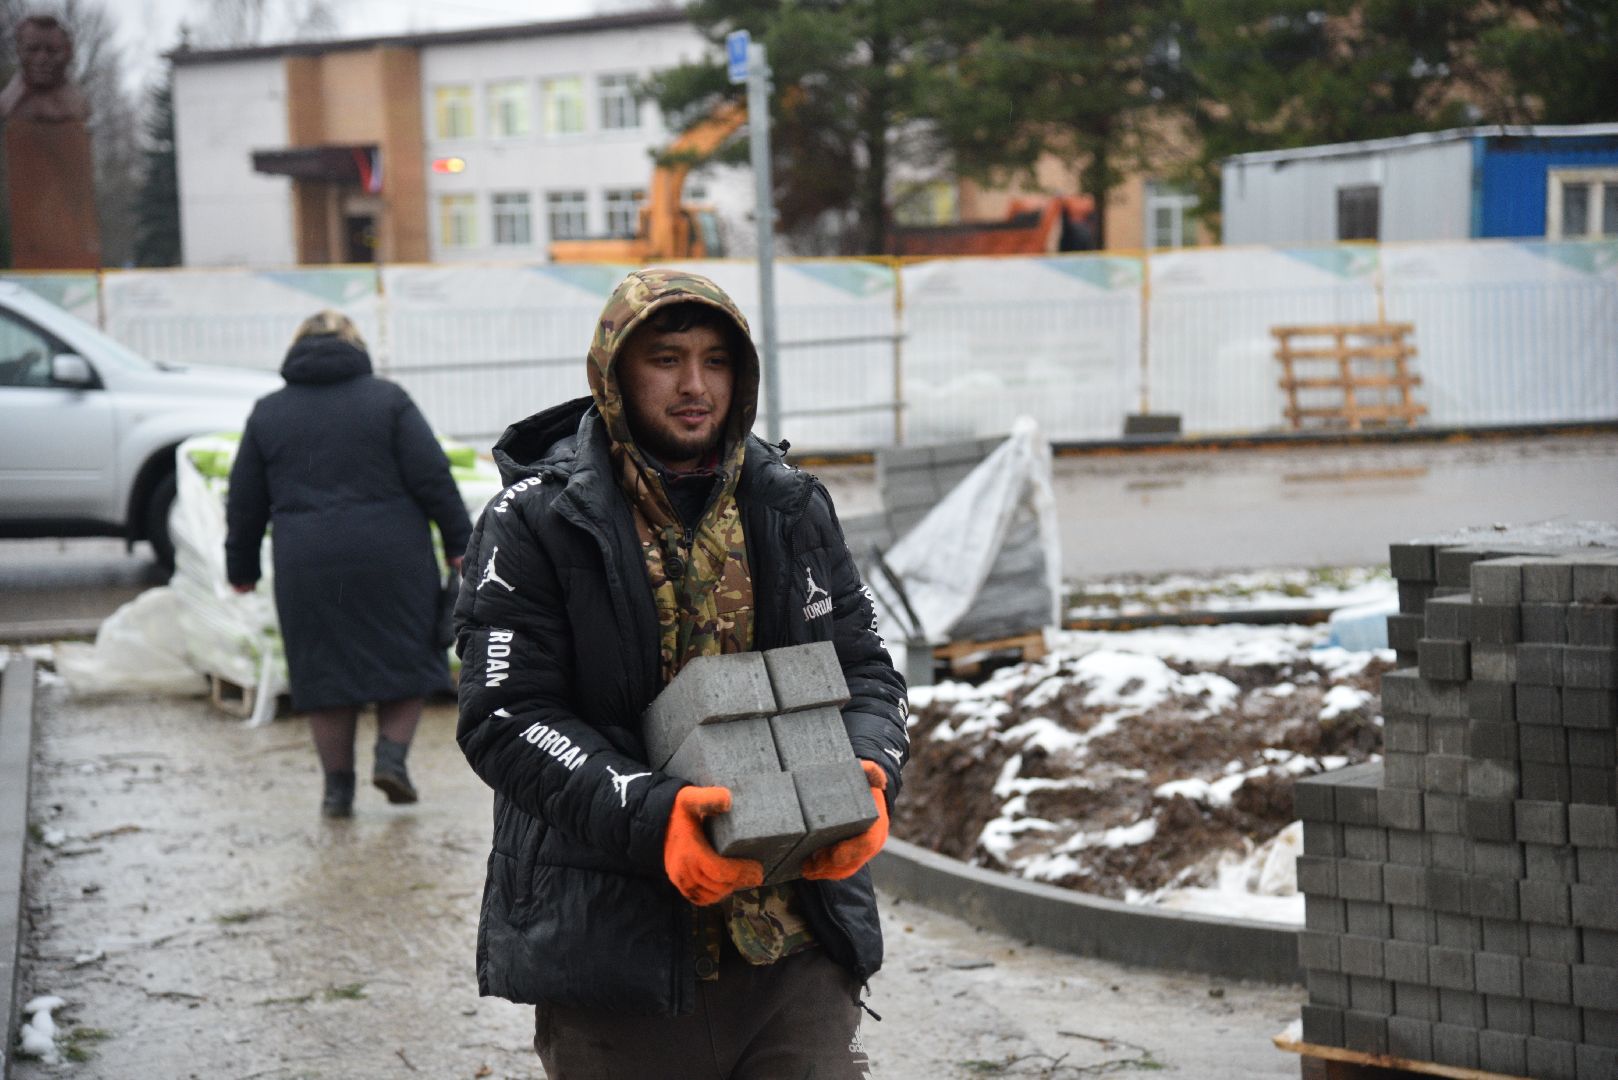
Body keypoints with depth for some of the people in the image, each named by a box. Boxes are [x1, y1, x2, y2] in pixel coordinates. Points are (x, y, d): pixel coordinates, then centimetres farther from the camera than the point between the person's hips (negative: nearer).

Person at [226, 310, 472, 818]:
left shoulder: (267, 414, 8)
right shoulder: (387, 400, 2)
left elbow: (245, 504, 10)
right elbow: (433, 479, -4)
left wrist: (242, 567, 20)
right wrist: (459, 543, 2)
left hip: (307, 568, 1)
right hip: (392, 560, -1)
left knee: (326, 674, 9)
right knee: (403, 658, 12)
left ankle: (338, 786, 8)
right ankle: (392, 754, -4)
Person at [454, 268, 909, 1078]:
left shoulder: (792, 509, 10)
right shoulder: (536, 522, -4)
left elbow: (863, 669, 12)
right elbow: (506, 717, -10)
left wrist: (866, 777, -11)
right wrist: (650, 816, -25)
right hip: (612, 947, -3)